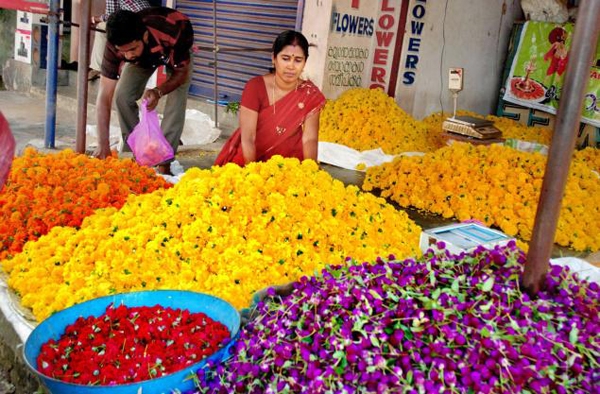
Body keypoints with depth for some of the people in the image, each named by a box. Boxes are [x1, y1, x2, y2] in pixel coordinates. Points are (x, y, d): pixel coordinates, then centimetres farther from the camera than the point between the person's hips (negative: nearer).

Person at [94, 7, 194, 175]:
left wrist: (158, 91, -47)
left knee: (176, 100, -22)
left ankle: (164, 163, -14)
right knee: (122, 96, -14)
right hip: (143, 56, 3)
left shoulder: (172, 35, -45)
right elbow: (104, 96, -34)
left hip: (175, 53, -2)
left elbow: (181, 73, -26)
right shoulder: (115, 45, -36)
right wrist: (103, 145, -40)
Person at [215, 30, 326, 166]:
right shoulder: (255, 87, -16)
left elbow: (309, 139, -13)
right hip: (250, 159, -1)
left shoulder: (310, 94, -11)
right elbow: (247, 138, -19)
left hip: (288, 162, 1)